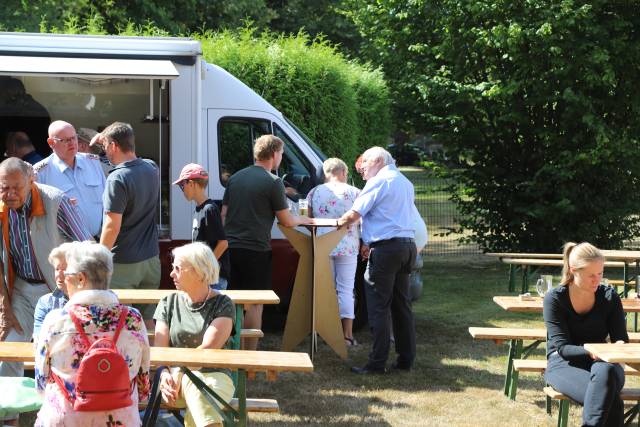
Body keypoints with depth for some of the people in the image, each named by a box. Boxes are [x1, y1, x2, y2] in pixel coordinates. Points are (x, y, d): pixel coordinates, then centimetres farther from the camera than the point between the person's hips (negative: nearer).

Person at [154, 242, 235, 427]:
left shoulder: (222, 304, 3)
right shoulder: (169, 303, 14)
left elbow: (208, 348, -10)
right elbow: (159, 350, 4)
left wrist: (179, 375, -21)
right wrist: (165, 376, -17)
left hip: (214, 375, -2)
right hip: (175, 375, 2)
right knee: (192, 384, -35)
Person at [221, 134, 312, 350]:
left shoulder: (235, 178, 13)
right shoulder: (273, 182, -7)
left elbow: (223, 214, 15)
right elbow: (286, 221, -3)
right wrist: (303, 219, 16)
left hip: (231, 248, 6)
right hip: (256, 250, -6)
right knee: (254, 305, 0)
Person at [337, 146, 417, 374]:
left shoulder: (379, 181, -8)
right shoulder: (405, 182, 21)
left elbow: (355, 214, -12)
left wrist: (339, 222, 6)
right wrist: (370, 242, 22)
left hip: (386, 247, -9)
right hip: (407, 245, 9)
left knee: (378, 307, -6)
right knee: (401, 305, 14)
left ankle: (377, 362, -5)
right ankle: (406, 359, 17)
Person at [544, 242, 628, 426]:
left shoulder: (609, 297, 2)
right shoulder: (554, 298, -6)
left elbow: (621, 339, 5)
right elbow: (562, 348, -11)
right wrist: (591, 352, -31)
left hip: (601, 363, 3)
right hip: (563, 364, -2)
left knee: (605, 371, -38)